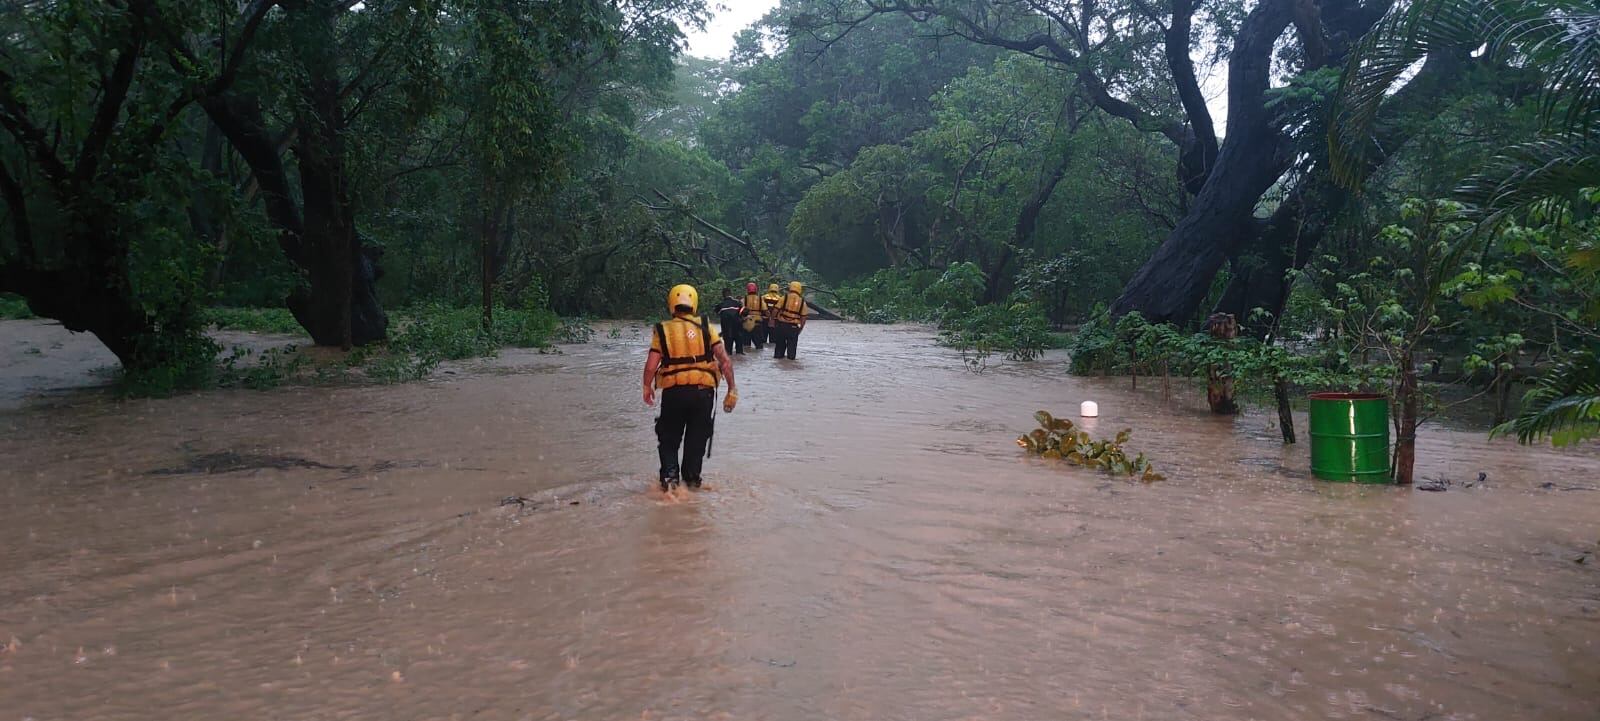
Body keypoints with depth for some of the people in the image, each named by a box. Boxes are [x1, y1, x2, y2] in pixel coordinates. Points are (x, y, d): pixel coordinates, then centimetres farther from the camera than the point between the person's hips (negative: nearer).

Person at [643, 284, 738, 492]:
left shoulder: (663, 330, -1)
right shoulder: (705, 327, 1)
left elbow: (650, 366, -5)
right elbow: (725, 361, -4)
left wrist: (647, 388, 13)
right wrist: (732, 389, 4)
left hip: (673, 392, -1)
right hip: (703, 391, 1)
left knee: (668, 437, 18)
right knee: (697, 438, 18)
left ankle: (670, 475, 5)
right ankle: (692, 478, 23)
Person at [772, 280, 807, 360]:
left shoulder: (785, 297, -1)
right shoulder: (802, 301, 4)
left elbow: (776, 310, -5)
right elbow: (803, 317, 4)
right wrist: (800, 329, 13)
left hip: (782, 325, 0)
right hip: (793, 327, 0)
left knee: (780, 342, 13)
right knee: (792, 344, 10)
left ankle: (778, 355, 18)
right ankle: (791, 356, 8)